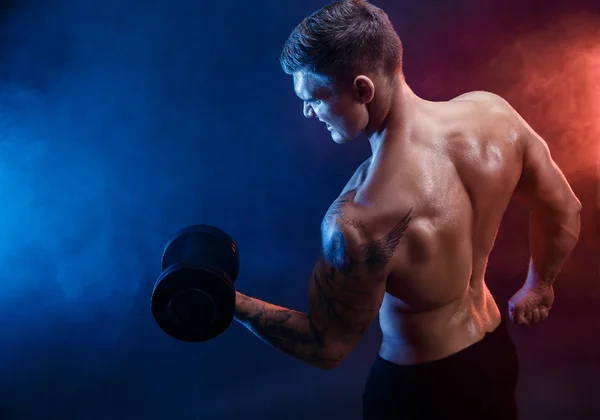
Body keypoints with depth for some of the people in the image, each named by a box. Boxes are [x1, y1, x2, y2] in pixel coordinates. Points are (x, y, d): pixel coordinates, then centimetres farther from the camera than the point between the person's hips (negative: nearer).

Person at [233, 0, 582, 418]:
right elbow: (564, 211, -2)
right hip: (496, 350, 6)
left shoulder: (359, 222, -37)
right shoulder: (491, 111, -19)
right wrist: (538, 286, 14)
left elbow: (327, 347, -21)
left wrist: (232, 302, -14)